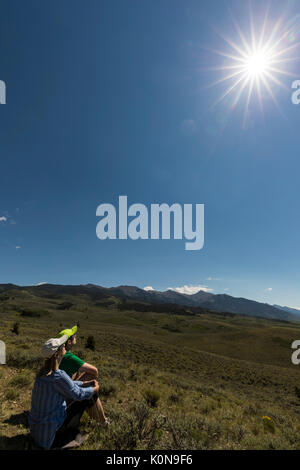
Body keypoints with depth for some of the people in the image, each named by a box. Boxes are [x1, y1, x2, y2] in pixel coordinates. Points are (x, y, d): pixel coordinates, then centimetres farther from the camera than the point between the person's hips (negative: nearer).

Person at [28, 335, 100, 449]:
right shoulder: (58, 376, -30)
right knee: (82, 400, 4)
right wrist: (94, 389, 3)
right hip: (49, 431, -8)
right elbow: (78, 394, -15)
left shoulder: (43, 372, -2)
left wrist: (86, 383, 17)